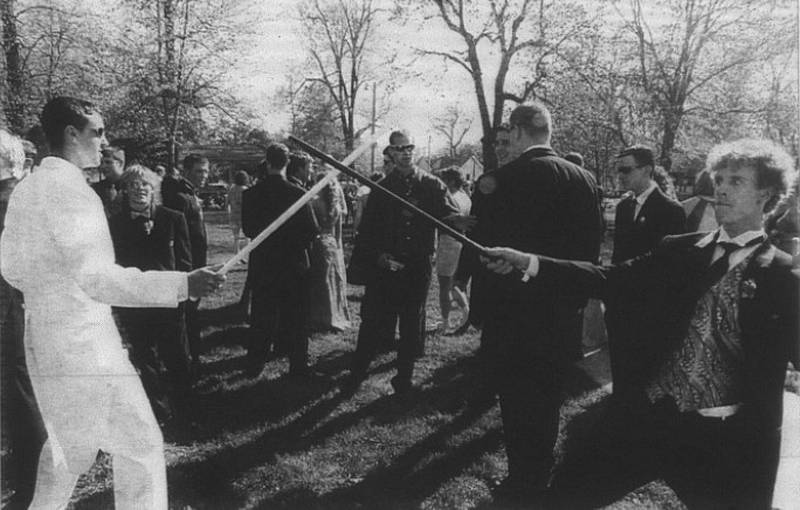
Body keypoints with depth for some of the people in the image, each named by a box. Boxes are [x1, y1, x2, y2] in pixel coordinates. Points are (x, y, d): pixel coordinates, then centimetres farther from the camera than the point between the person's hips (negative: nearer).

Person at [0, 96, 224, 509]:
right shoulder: (72, 190, -18)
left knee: (70, 443, 26)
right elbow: (97, 277, -28)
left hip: (44, 341, 9)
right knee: (141, 444, 2)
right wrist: (182, 284, -35)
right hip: (83, 342, -9)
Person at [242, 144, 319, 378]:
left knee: (261, 317, 14)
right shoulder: (297, 193, -14)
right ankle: (298, 365, 15)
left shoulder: (251, 194, -6)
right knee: (295, 317, 8)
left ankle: (254, 364, 23)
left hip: (262, 264, 2)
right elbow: (312, 231, -10)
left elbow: (247, 229, 3)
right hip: (293, 263, -2)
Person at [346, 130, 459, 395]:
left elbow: (451, 218, -3)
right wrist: (377, 256, -10)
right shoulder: (382, 188, 5)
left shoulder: (432, 185, 3)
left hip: (418, 267, 0)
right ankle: (357, 374, 18)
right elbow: (366, 229, 4)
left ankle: (404, 379, 23)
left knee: (412, 324, 8)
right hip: (385, 265, 0)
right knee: (374, 322, 2)